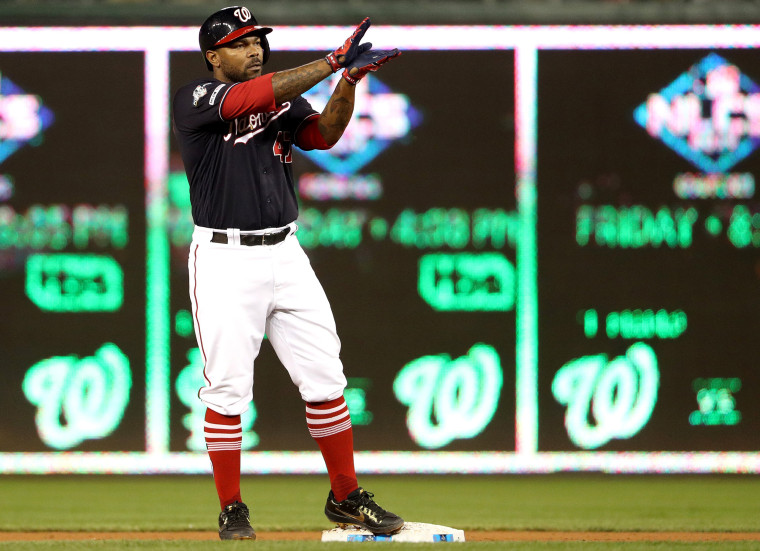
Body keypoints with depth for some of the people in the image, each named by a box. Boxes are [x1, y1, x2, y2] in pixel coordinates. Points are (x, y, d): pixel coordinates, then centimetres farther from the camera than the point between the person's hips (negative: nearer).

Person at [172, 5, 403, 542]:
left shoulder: (283, 100, 13)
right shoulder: (196, 99, -6)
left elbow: (324, 132, -5)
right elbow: (253, 97, -23)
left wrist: (350, 80, -21)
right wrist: (332, 63, -26)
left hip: (285, 253, 5)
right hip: (225, 260, -5)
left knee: (325, 376, 3)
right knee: (228, 388, -4)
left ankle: (346, 497, 13)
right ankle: (232, 511, 7)